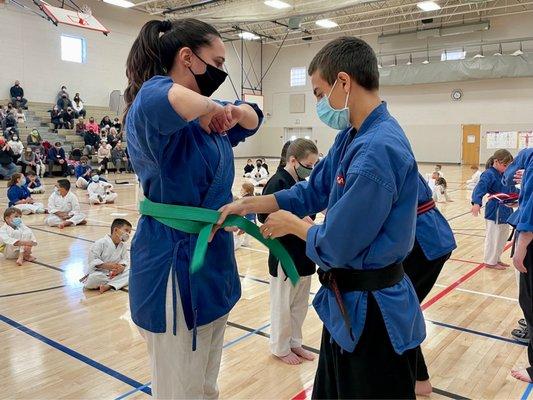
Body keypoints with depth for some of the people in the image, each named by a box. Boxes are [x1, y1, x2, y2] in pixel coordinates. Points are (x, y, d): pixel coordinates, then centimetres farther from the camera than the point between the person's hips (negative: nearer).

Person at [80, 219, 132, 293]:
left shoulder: (123, 246, 5)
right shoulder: (100, 243, -16)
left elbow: (125, 259, 0)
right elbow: (92, 259, -20)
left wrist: (121, 267, -24)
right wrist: (107, 265, -31)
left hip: (113, 273, 6)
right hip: (98, 272, -6)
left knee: (129, 271, -17)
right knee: (93, 279, -39)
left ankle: (108, 286, -29)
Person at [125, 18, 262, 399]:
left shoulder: (202, 118, 8)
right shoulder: (150, 107, -18)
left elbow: (252, 117, 23)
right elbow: (165, 100, -44)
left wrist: (234, 112, -1)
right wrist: (211, 107, -23)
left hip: (212, 259, 9)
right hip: (176, 267, -9)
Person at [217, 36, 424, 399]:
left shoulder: (379, 151, -28)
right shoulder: (352, 137, 3)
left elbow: (336, 248, -26)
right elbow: (312, 192, 11)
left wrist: (292, 224, -7)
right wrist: (249, 204, 2)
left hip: (371, 313, -9)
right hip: (348, 303, 9)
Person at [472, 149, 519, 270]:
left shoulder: (505, 175, 10)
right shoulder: (489, 174, -17)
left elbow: (512, 189, 23)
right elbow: (480, 188, -30)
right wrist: (476, 202, -43)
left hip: (505, 211, 9)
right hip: (494, 211, -9)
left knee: (503, 237, 19)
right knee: (493, 237, 0)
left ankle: (496, 259, 33)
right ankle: (490, 261, 13)